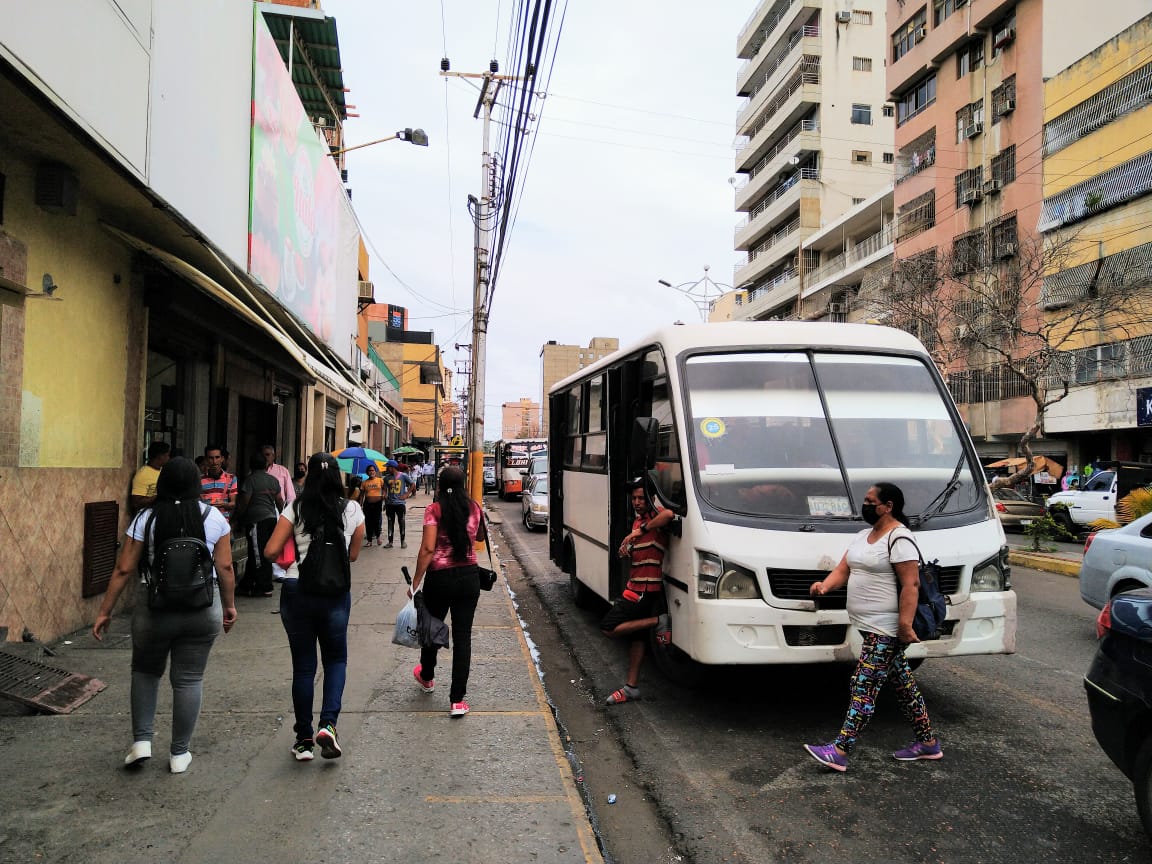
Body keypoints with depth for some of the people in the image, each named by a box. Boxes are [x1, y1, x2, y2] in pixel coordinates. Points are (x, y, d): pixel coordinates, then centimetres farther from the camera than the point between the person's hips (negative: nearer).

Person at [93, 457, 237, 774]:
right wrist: (229, 606, 10)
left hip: (154, 608, 0)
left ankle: (141, 741, 17)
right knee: (189, 679, 9)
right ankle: (179, 753, 17)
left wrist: (104, 611, 4)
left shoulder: (146, 518, -4)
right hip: (203, 609, 1)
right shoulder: (213, 517, -2)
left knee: (145, 672, 22)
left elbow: (124, 569, -4)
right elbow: (225, 567, -1)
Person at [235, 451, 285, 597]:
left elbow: (244, 502, -10)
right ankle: (246, 585, 20)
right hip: (271, 518, 7)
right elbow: (279, 500, 13)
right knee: (254, 554, 13)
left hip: (257, 520, -7)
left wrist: (238, 518, 1)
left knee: (258, 554, -3)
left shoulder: (250, 480, -8)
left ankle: (265, 588, -2)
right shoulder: (273, 480, 10)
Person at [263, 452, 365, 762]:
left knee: (303, 665, 10)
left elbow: (270, 551, -7)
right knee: (336, 659, 16)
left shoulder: (296, 508, -3)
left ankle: (304, 739, 17)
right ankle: (328, 723, -3)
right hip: (336, 592, 0)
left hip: (296, 590, 0)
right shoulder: (352, 510, -1)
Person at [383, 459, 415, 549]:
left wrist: (407, 494, -3)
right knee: (390, 522, 7)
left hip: (400, 503, -3)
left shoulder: (403, 476, -5)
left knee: (401, 522, 4)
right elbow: (385, 489, 9)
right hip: (390, 503, 3)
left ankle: (403, 541, 15)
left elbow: (412, 485, 3)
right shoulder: (387, 478, 4)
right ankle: (390, 542, 13)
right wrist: (384, 495, -10)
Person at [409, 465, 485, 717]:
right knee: (462, 635, 5)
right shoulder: (474, 508, 1)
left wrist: (416, 582, -11)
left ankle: (427, 677, 45)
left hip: (439, 577, -2)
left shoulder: (434, 510, -10)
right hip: (469, 577, 2)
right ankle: (457, 700, 4)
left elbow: (428, 549, -17)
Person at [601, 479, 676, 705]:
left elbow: (669, 515, -36)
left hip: (646, 588, -10)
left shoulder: (655, 515, -10)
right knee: (636, 636, 13)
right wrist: (625, 550, 1)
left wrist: (641, 530, -29)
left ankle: (658, 621, -9)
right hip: (636, 585, 10)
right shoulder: (638, 520, 17)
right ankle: (631, 687, 20)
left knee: (609, 629, -13)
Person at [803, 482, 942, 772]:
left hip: (887, 630, -10)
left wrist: (905, 624, -25)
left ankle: (839, 752, -7)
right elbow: (843, 569, 12)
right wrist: (825, 585, -8)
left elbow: (911, 584, -20)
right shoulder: (863, 536, 14)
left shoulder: (899, 539, -16)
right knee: (903, 682, 17)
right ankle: (928, 742, 29)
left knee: (863, 687, -9)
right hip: (871, 626, 10)